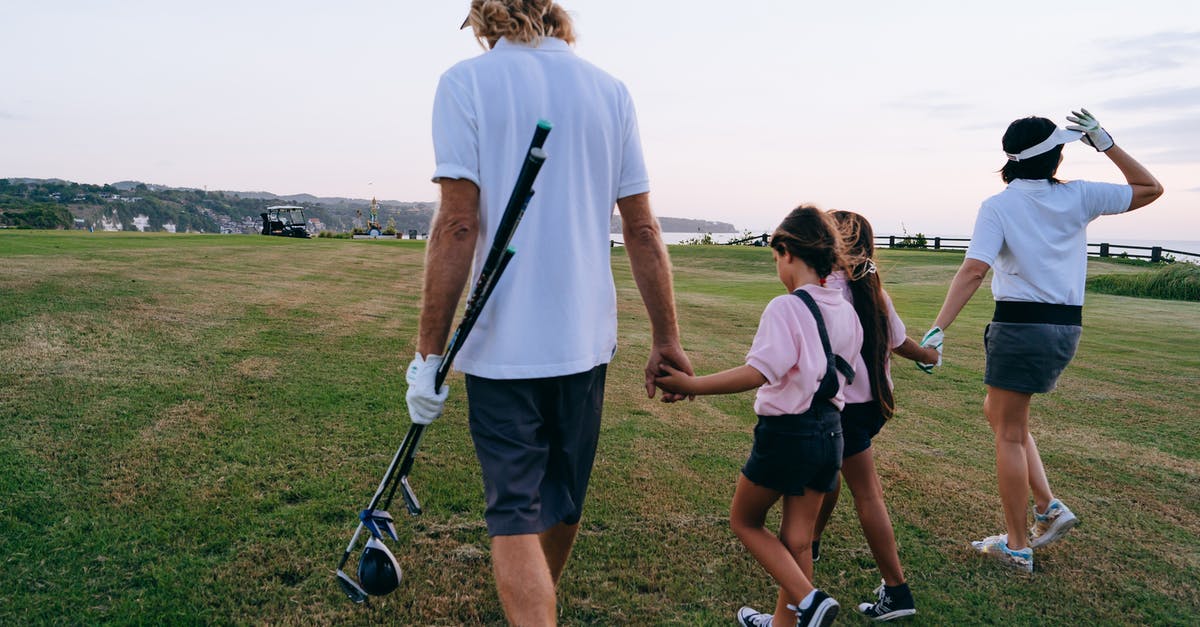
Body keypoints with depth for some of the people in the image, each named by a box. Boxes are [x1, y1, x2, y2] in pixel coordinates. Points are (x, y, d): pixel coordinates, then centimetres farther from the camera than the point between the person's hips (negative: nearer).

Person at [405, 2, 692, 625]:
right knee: (563, 498, 22)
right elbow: (642, 230, 3)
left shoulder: (467, 81, -5)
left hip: (503, 342, -4)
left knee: (514, 514, 4)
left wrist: (429, 351, -10)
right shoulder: (611, 90, 6)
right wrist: (666, 339, 7)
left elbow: (458, 225, -14)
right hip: (586, 338, 5)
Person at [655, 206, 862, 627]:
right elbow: (842, 373, 13)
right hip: (830, 433, 7)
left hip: (786, 431, -7)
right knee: (797, 540, 17)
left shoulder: (786, 308, -18)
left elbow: (759, 372, -29)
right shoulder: (847, 312, 5)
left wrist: (690, 384, -31)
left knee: (744, 520, 14)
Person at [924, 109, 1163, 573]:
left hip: (1020, 326, -6)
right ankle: (1048, 509, 20)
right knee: (997, 412, 24)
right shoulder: (1079, 197, 2)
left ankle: (1017, 547, 14)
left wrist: (938, 329, -25)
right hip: (1066, 328, 6)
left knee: (1009, 435, 5)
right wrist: (1105, 143, 14)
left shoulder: (998, 207, -9)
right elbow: (1150, 189, 18)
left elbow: (973, 272, -21)